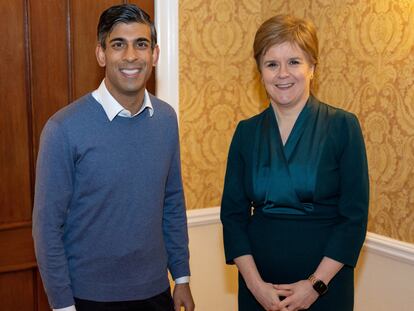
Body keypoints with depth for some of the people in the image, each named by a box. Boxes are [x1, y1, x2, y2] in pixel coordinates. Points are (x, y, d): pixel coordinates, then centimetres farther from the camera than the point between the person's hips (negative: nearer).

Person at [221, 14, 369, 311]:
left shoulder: (343, 126, -7)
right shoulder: (246, 132, 1)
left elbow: (355, 215, -9)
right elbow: (233, 213, 0)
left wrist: (316, 284, -13)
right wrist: (255, 284, -9)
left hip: (325, 281, -2)